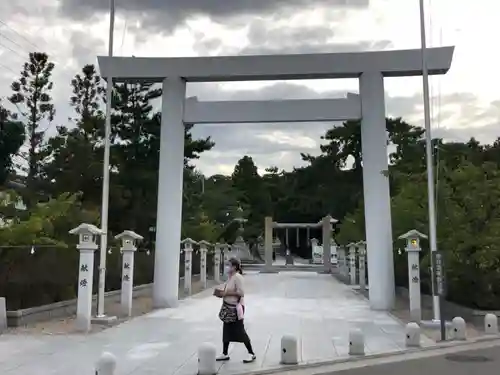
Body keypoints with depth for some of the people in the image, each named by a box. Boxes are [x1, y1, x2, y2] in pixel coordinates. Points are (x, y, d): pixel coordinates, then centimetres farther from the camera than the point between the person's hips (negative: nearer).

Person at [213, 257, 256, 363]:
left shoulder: (237, 277, -18)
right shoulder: (230, 277, 9)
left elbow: (241, 293, -24)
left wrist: (226, 293, -22)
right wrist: (221, 292, 2)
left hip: (235, 307, -9)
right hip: (228, 307, 9)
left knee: (240, 331, -2)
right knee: (226, 331, 13)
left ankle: (251, 354, 10)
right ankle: (225, 354, 23)